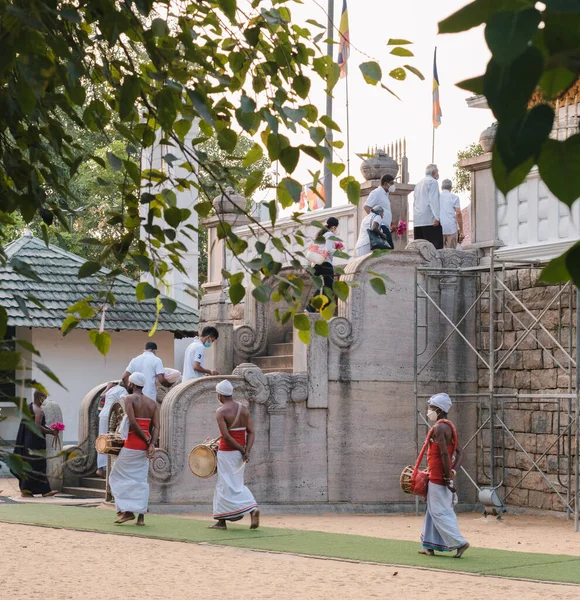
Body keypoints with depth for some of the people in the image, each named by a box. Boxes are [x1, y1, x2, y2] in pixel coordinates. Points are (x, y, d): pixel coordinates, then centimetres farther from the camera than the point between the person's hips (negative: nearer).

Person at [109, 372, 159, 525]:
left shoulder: (130, 399, -6)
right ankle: (141, 516, 3)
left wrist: (145, 439, -10)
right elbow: (156, 427, 1)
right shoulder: (152, 403, 12)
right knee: (141, 479, 8)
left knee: (119, 476, 5)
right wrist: (152, 444, -8)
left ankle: (128, 511, -3)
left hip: (132, 443, -6)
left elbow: (133, 422, -18)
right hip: (145, 445, 6)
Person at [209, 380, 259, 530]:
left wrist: (241, 449, -12)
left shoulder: (221, 412, -12)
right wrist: (247, 450, -7)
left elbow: (226, 435, -20)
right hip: (240, 453, 7)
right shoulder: (243, 409, 6)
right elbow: (251, 432, 0)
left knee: (227, 486, 1)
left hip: (226, 452, -7)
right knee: (236, 484, 15)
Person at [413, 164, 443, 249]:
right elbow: (433, 200, -14)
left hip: (417, 220, 8)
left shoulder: (419, 183, 21)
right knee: (436, 245, -12)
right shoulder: (433, 182, -3)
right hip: (429, 219, -8)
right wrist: (436, 217, -17)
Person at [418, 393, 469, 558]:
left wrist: (448, 476, -22)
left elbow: (444, 453, -24)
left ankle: (459, 542, -8)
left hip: (438, 477, -10)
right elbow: (460, 452, 12)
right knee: (433, 510, 15)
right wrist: (453, 472, 6)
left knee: (440, 512, -5)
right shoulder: (450, 427, 14)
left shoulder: (439, 428, -16)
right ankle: (430, 545, 19)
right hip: (444, 477, 10)